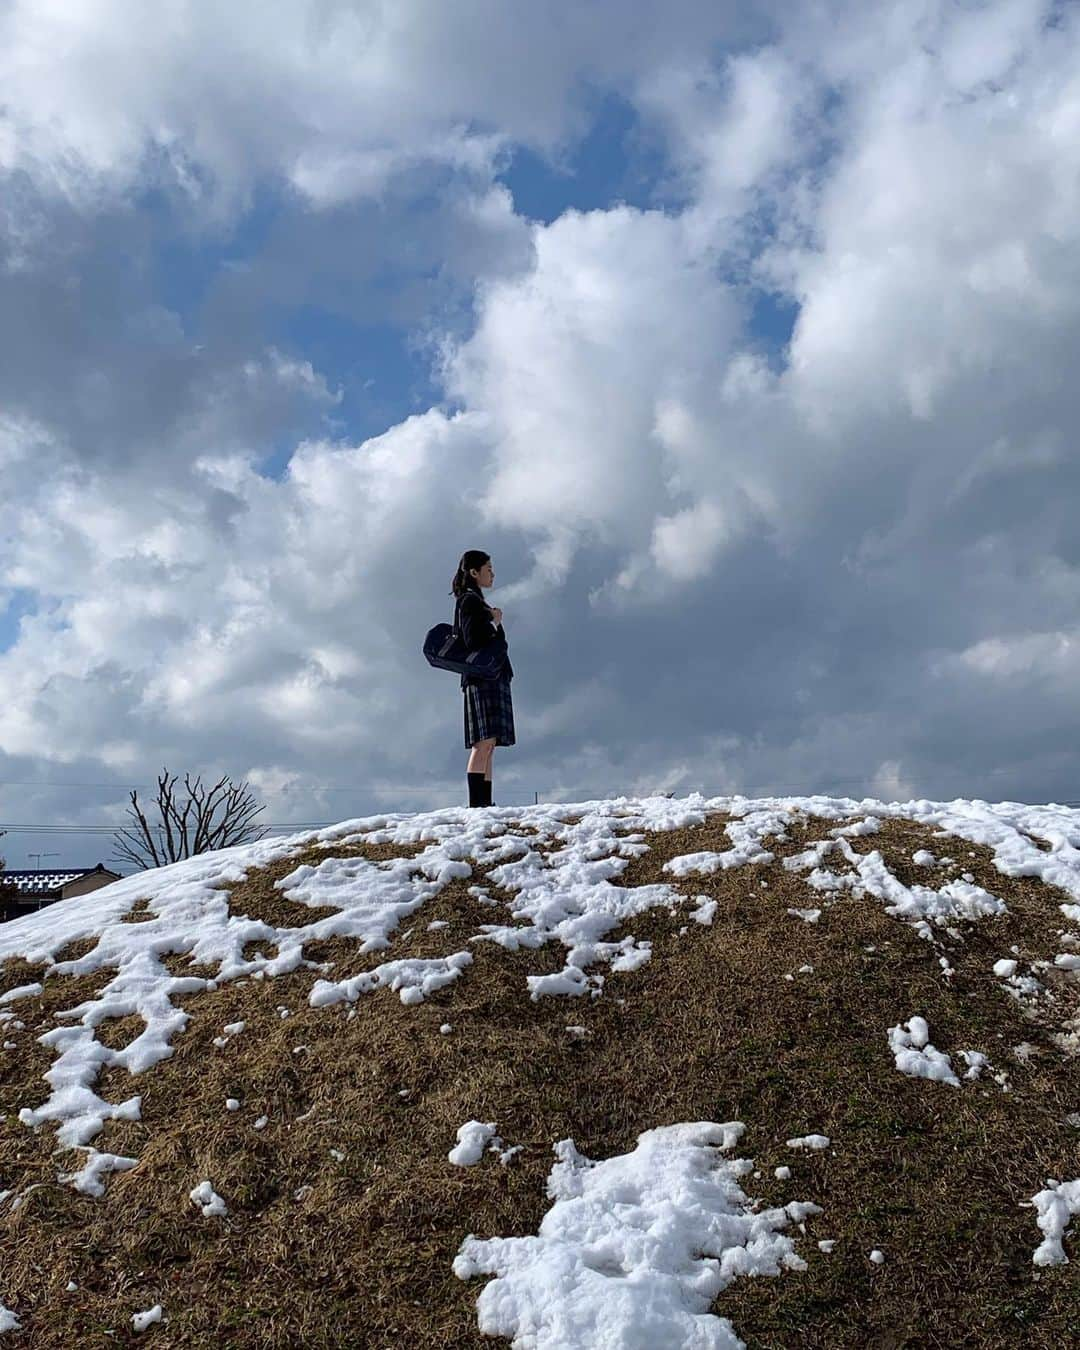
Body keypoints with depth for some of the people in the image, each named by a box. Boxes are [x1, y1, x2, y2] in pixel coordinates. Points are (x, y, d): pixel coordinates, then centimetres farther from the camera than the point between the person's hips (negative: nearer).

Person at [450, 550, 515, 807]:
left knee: (488, 745, 4)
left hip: (493, 678, 10)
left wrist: (494, 624, 9)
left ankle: (485, 804, 3)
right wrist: (494, 623, -6)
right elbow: (473, 642, -17)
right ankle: (476, 805, -20)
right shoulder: (469, 601, -5)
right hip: (482, 678, -10)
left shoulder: (477, 602, 24)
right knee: (484, 742, -16)